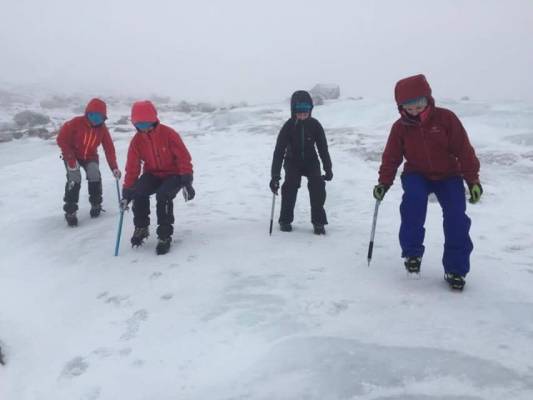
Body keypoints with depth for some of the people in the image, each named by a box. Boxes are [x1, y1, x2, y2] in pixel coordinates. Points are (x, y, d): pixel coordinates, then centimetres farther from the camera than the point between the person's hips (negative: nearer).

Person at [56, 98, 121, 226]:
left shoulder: (102, 129, -12)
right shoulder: (76, 123, -24)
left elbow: (109, 149, -10)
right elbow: (62, 139, -19)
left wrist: (114, 168, -18)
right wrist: (71, 160, -22)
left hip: (90, 156, 3)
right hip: (73, 155, -3)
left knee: (95, 176, -19)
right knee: (74, 180, -22)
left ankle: (96, 205, 6)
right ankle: (70, 212, -11)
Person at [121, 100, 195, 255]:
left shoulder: (168, 134, -17)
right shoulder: (137, 141, -5)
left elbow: (183, 157, -16)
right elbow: (132, 168, -2)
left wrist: (187, 182, -22)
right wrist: (127, 192, -6)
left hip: (173, 174, -4)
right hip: (152, 174, 4)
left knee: (163, 196, -32)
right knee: (138, 192, -25)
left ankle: (165, 236, -15)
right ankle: (141, 228, 0)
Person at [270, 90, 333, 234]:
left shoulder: (315, 125, -14)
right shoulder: (288, 126, -18)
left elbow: (323, 148, -3)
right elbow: (279, 151, -20)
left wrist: (328, 169, -2)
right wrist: (275, 176, -27)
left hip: (311, 161, 1)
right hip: (293, 161, -1)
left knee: (317, 184, -21)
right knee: (290, 184, -24)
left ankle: (318, 221, -9)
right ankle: (285, 220, -7)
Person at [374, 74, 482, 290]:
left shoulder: (446, 118, -13)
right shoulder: (400, 127, -7)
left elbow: (464, 150, -9)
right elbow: (391, 157, 2)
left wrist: (473, 179, -9)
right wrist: (384, 183, -7)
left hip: (448, 175, 0)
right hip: (416, 175, 1)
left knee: (456, 218, -17)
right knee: (413, 200, -32)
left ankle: (456, 269, -1)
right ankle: (412, 252, -13)